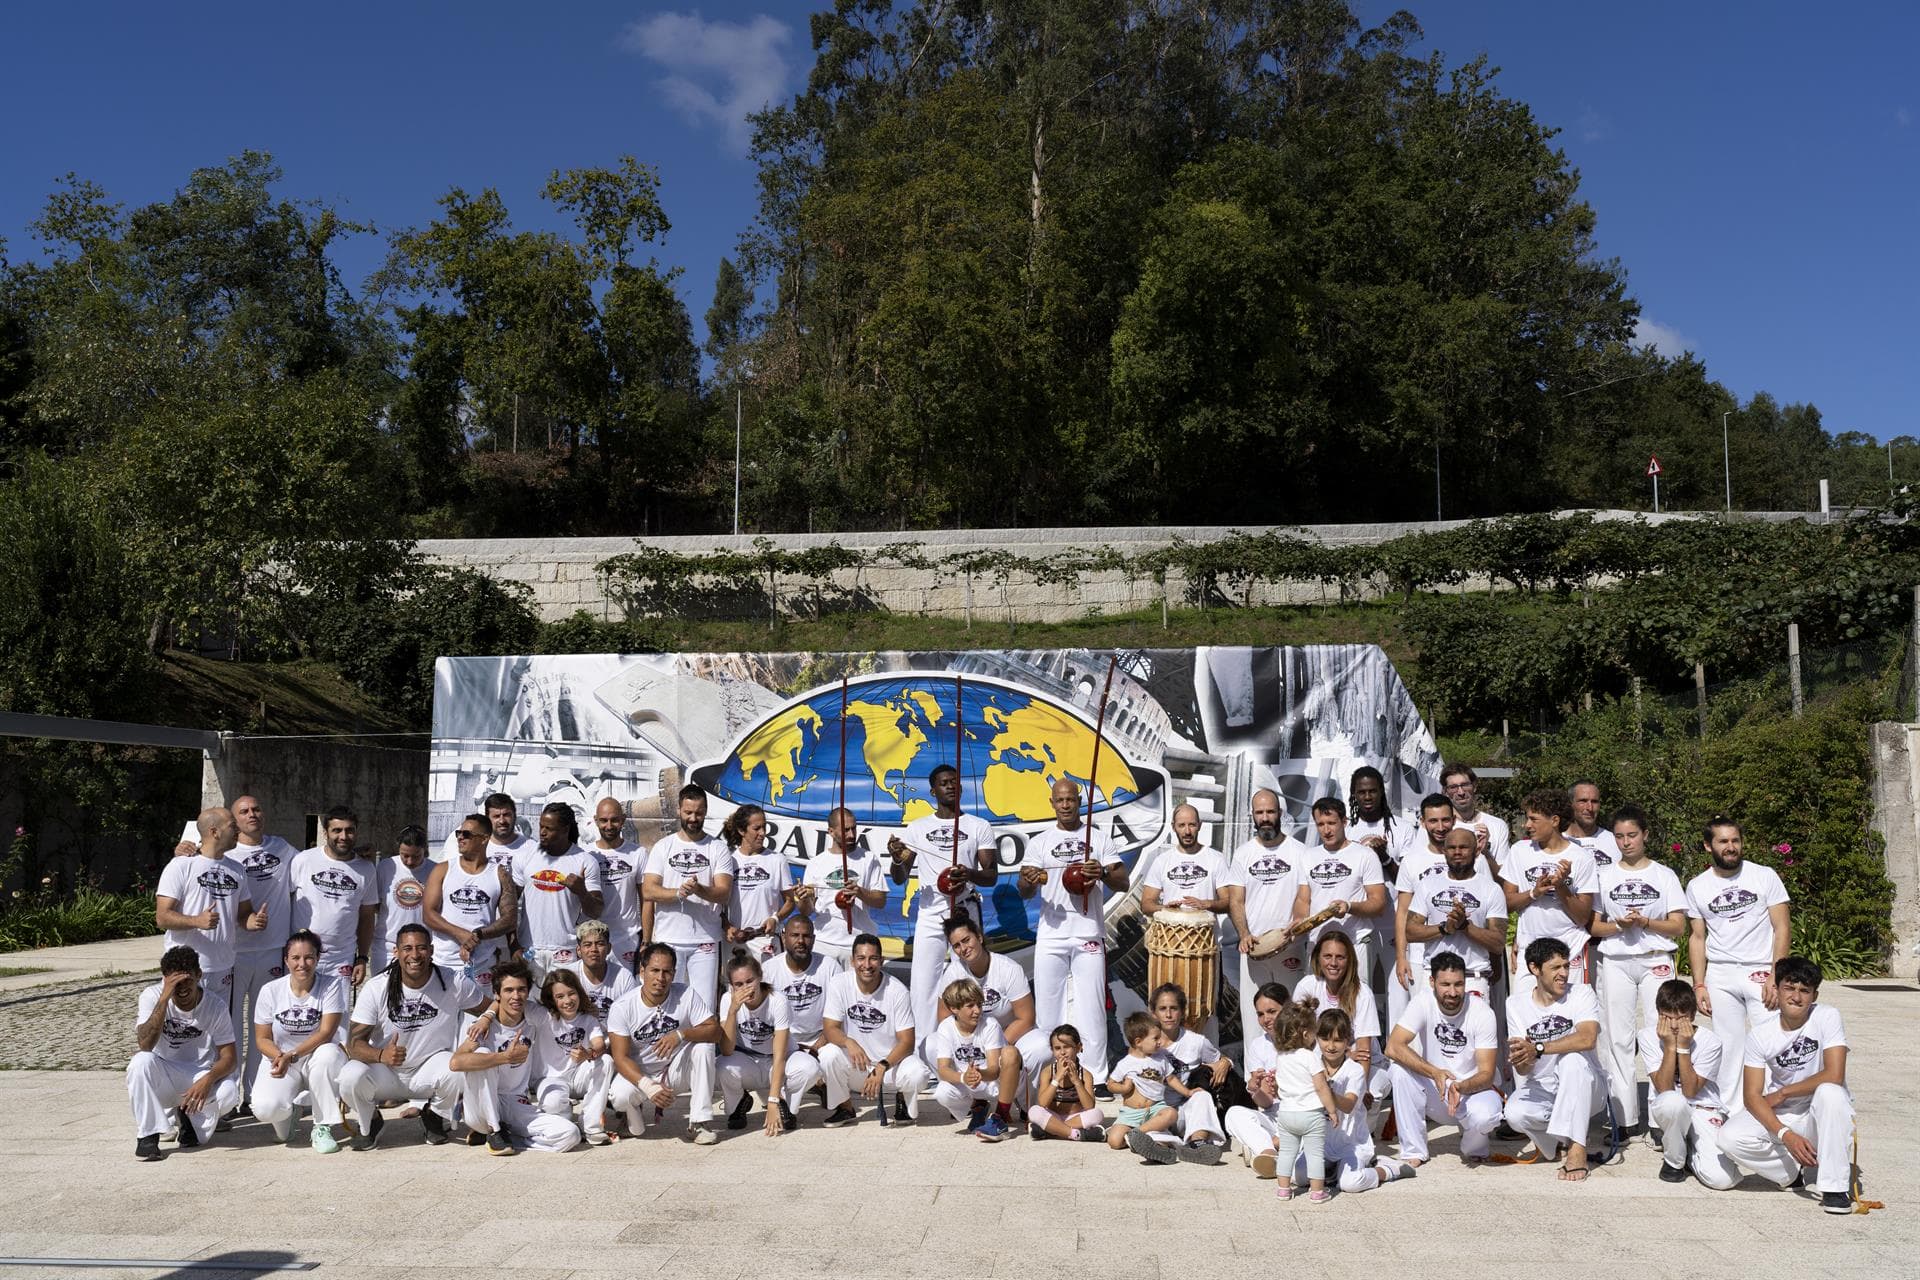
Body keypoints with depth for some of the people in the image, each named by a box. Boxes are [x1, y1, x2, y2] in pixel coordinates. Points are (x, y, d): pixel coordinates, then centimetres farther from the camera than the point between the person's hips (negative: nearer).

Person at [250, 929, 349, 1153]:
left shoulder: (332, 985, -9)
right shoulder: (271, 990, -3)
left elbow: (326, 1033, -18)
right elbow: (262, 1037, 0)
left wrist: (291, 1056, -30)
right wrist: (278, 1056, -22)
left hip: (318, 1060, -1)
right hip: (280, 1059, 1)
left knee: (328, 1053, -38)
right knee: (265, 1108, -29)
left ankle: (322, 1128, -18)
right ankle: (284, 1117, 14)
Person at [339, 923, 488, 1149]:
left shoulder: (453, 983, -11)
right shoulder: (375, 989, -12)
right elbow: (355, 1042, -17)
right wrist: (381, 1055, -39)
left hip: (430, 1071, 0)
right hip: (384, 1075, 0)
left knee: (460, 1069, -33)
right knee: (351, 1077, -31)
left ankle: (434, 1117, 3)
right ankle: (369, 1123, 5)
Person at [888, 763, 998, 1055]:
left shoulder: (979, 827, 7)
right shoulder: (917, 828, 10)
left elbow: (992, 876, 2)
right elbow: (899, 878, 9)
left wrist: (969, 874, -20)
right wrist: (897, 859, -15)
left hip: (966, 915, -1)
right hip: (929, 916, 1)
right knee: (923, 987, -3)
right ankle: (924, 1055, 2)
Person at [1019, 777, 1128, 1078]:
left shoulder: (1098, 838, 7)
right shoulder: (1039, 842, 7)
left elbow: (1123, 882, 4)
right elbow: (1024, 891, 0)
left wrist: (1102, 872, -18)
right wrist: (1030, 881, -24)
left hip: (1089, 936, -1)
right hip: (1050, 937, 1)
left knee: (1092, 1007, 0)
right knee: (1048, 1006, 4)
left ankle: (1096, 1075, 8)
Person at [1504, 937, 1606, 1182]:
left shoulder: (1582, 994, -10)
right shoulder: (1516, 1003, -3)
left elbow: (1587, 1038, -32)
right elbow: (1523, 1071, -8)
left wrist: (1538, 1049, -35)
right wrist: (1521, 1059, -33)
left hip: (1585, 1086, -2)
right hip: (1541, 1088, 2)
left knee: (1572, 1057, -35)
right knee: (1515, 1114, -29)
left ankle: (1577, 1148, -28)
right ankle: (1555, 1138, 7)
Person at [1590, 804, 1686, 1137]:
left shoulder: (1664, 875, 7)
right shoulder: (1605, 875, 9)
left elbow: (1678, 926, 2)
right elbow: (1593, 925, 7)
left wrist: (1645, 922, -14)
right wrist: (1618, 926, -12)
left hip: (1656, 960, -1)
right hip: (1615, 962, 1)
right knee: (1619, 1038, 0)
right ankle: (1624, 1117, 5)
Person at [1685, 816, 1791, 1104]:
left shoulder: (1765, 876, 0)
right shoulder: (1696, 887, 6)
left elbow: (1783, 929, -1)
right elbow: (1697, 938, 10)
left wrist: (1775, 977, -10)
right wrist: (1699, 985, 2)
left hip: (1761, 972, -2)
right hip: (1720, 975, 2)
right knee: (1730, 1048, 4)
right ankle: (1733, 1111, 11)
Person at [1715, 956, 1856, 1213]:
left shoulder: (1827, 1017, -13)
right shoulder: (1760, 1033, -8)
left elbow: (1834, 1076, -23)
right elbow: (1753, 1096, -11)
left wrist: (1782, 1093, -14)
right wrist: (1786, 1135, -26)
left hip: (1823, 1116, -2)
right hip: (1780, 1117, 2)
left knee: (1829, 1092, -37)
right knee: (1729, 1139, -24)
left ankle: (1834, 1185, -23)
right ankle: (1794, 1170, 4)